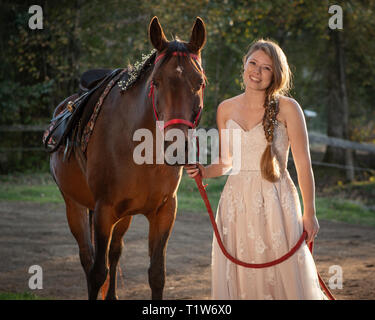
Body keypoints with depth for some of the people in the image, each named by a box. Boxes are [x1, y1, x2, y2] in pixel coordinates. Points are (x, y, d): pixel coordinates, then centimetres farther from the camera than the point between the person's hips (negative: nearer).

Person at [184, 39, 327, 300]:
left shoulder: (287, 108, -4)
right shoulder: (226, 109, 8)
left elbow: (303, 164, -3)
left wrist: (309, 214, -5)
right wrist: (204, 171, -5)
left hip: (276, 201, -4)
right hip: (236, 203, 4)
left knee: (283, 275, -3)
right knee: (238, 277, 6)